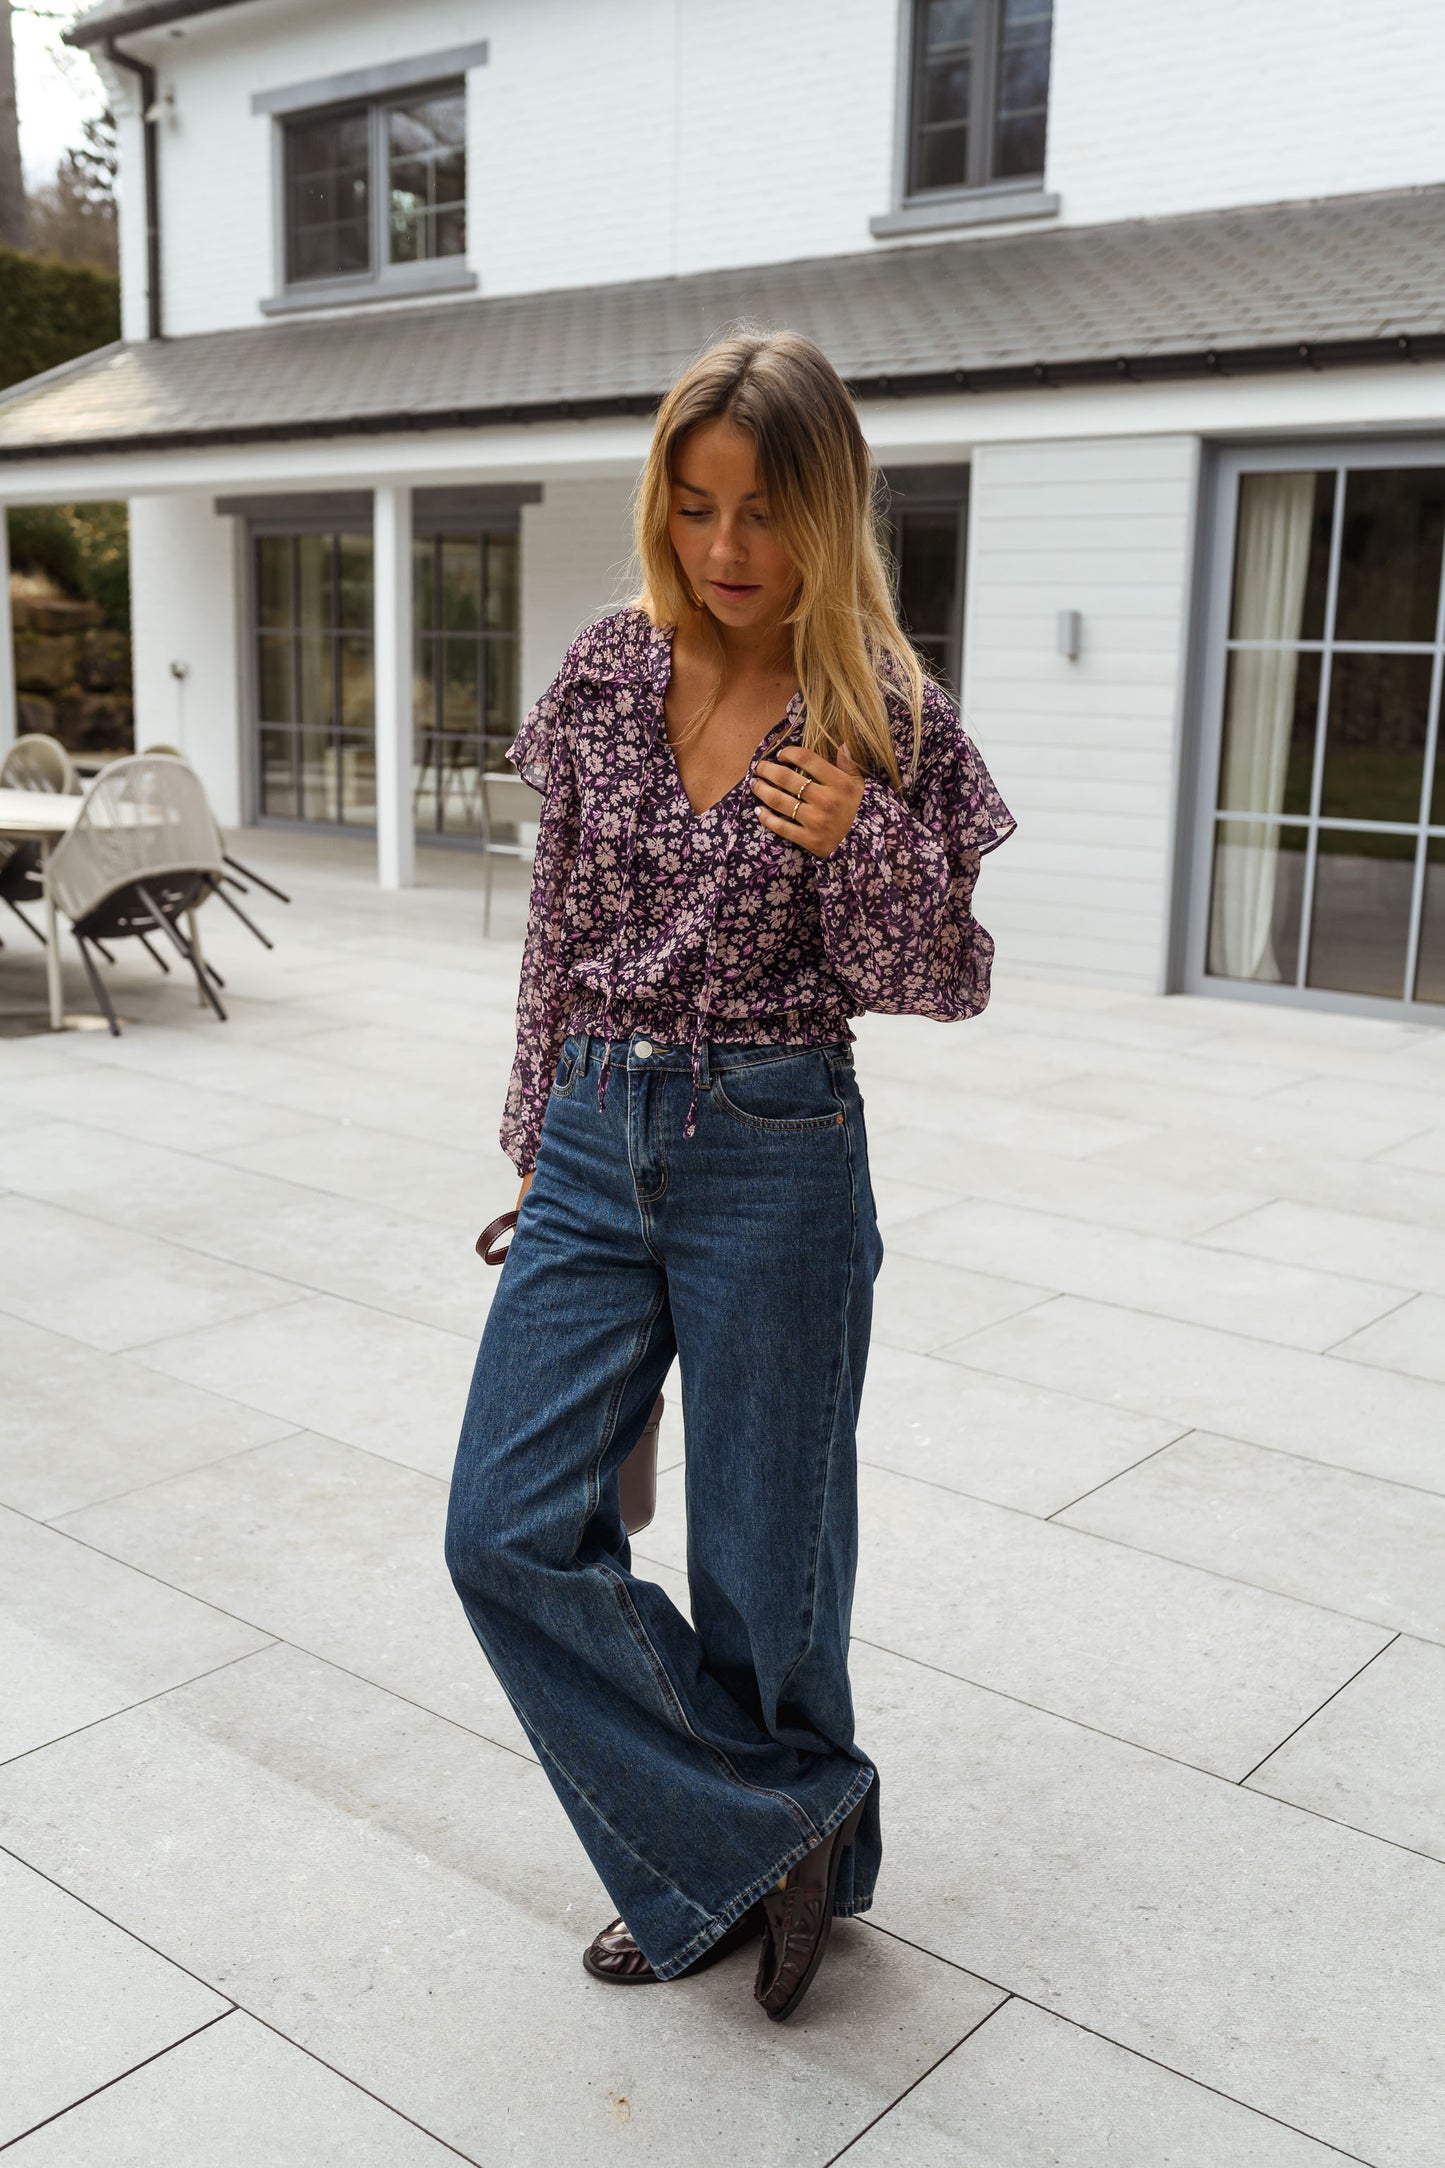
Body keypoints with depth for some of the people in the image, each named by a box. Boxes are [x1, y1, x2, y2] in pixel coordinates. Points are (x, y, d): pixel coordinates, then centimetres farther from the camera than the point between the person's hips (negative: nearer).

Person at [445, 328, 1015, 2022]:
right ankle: (755, 1838, 19)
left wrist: (857, 844, -22)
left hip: (772, 1154, -4)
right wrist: (541, 1132, 14)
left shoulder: (885, 723, -7)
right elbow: (559, 925, 11)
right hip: (594, 1144, 4)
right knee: (510, 1532, 0)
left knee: (762, 1556, 8)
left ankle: (772, 1847, 36)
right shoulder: (609, 675, 3)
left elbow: (939, 988, -3)